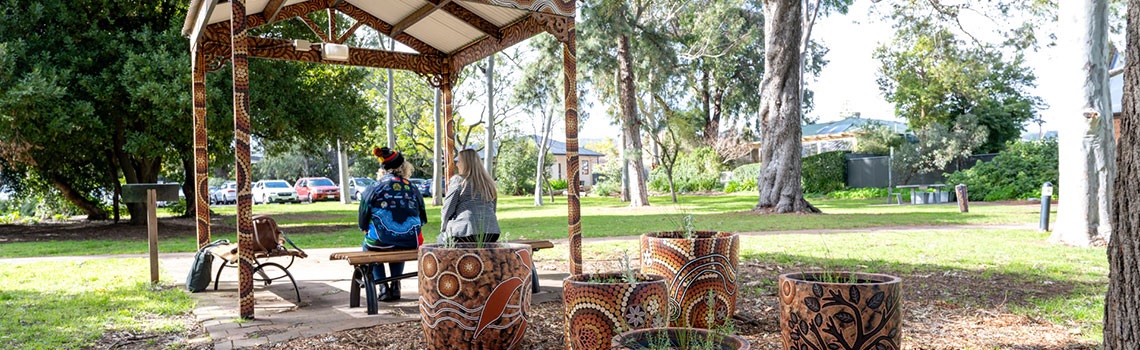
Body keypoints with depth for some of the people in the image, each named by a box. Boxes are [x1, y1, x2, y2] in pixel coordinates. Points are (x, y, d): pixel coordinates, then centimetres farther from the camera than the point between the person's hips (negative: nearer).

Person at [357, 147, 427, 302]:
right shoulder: (412, 188, 6)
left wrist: (366, 230, 23)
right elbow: (422, 219, 12)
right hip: (410, 242, 3)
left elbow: (362, 222, 2)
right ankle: (395, 286, 28)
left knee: (368, 247, 30)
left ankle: (382, 287, 18)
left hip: (380, 241, -3)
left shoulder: (373, 189, -1)